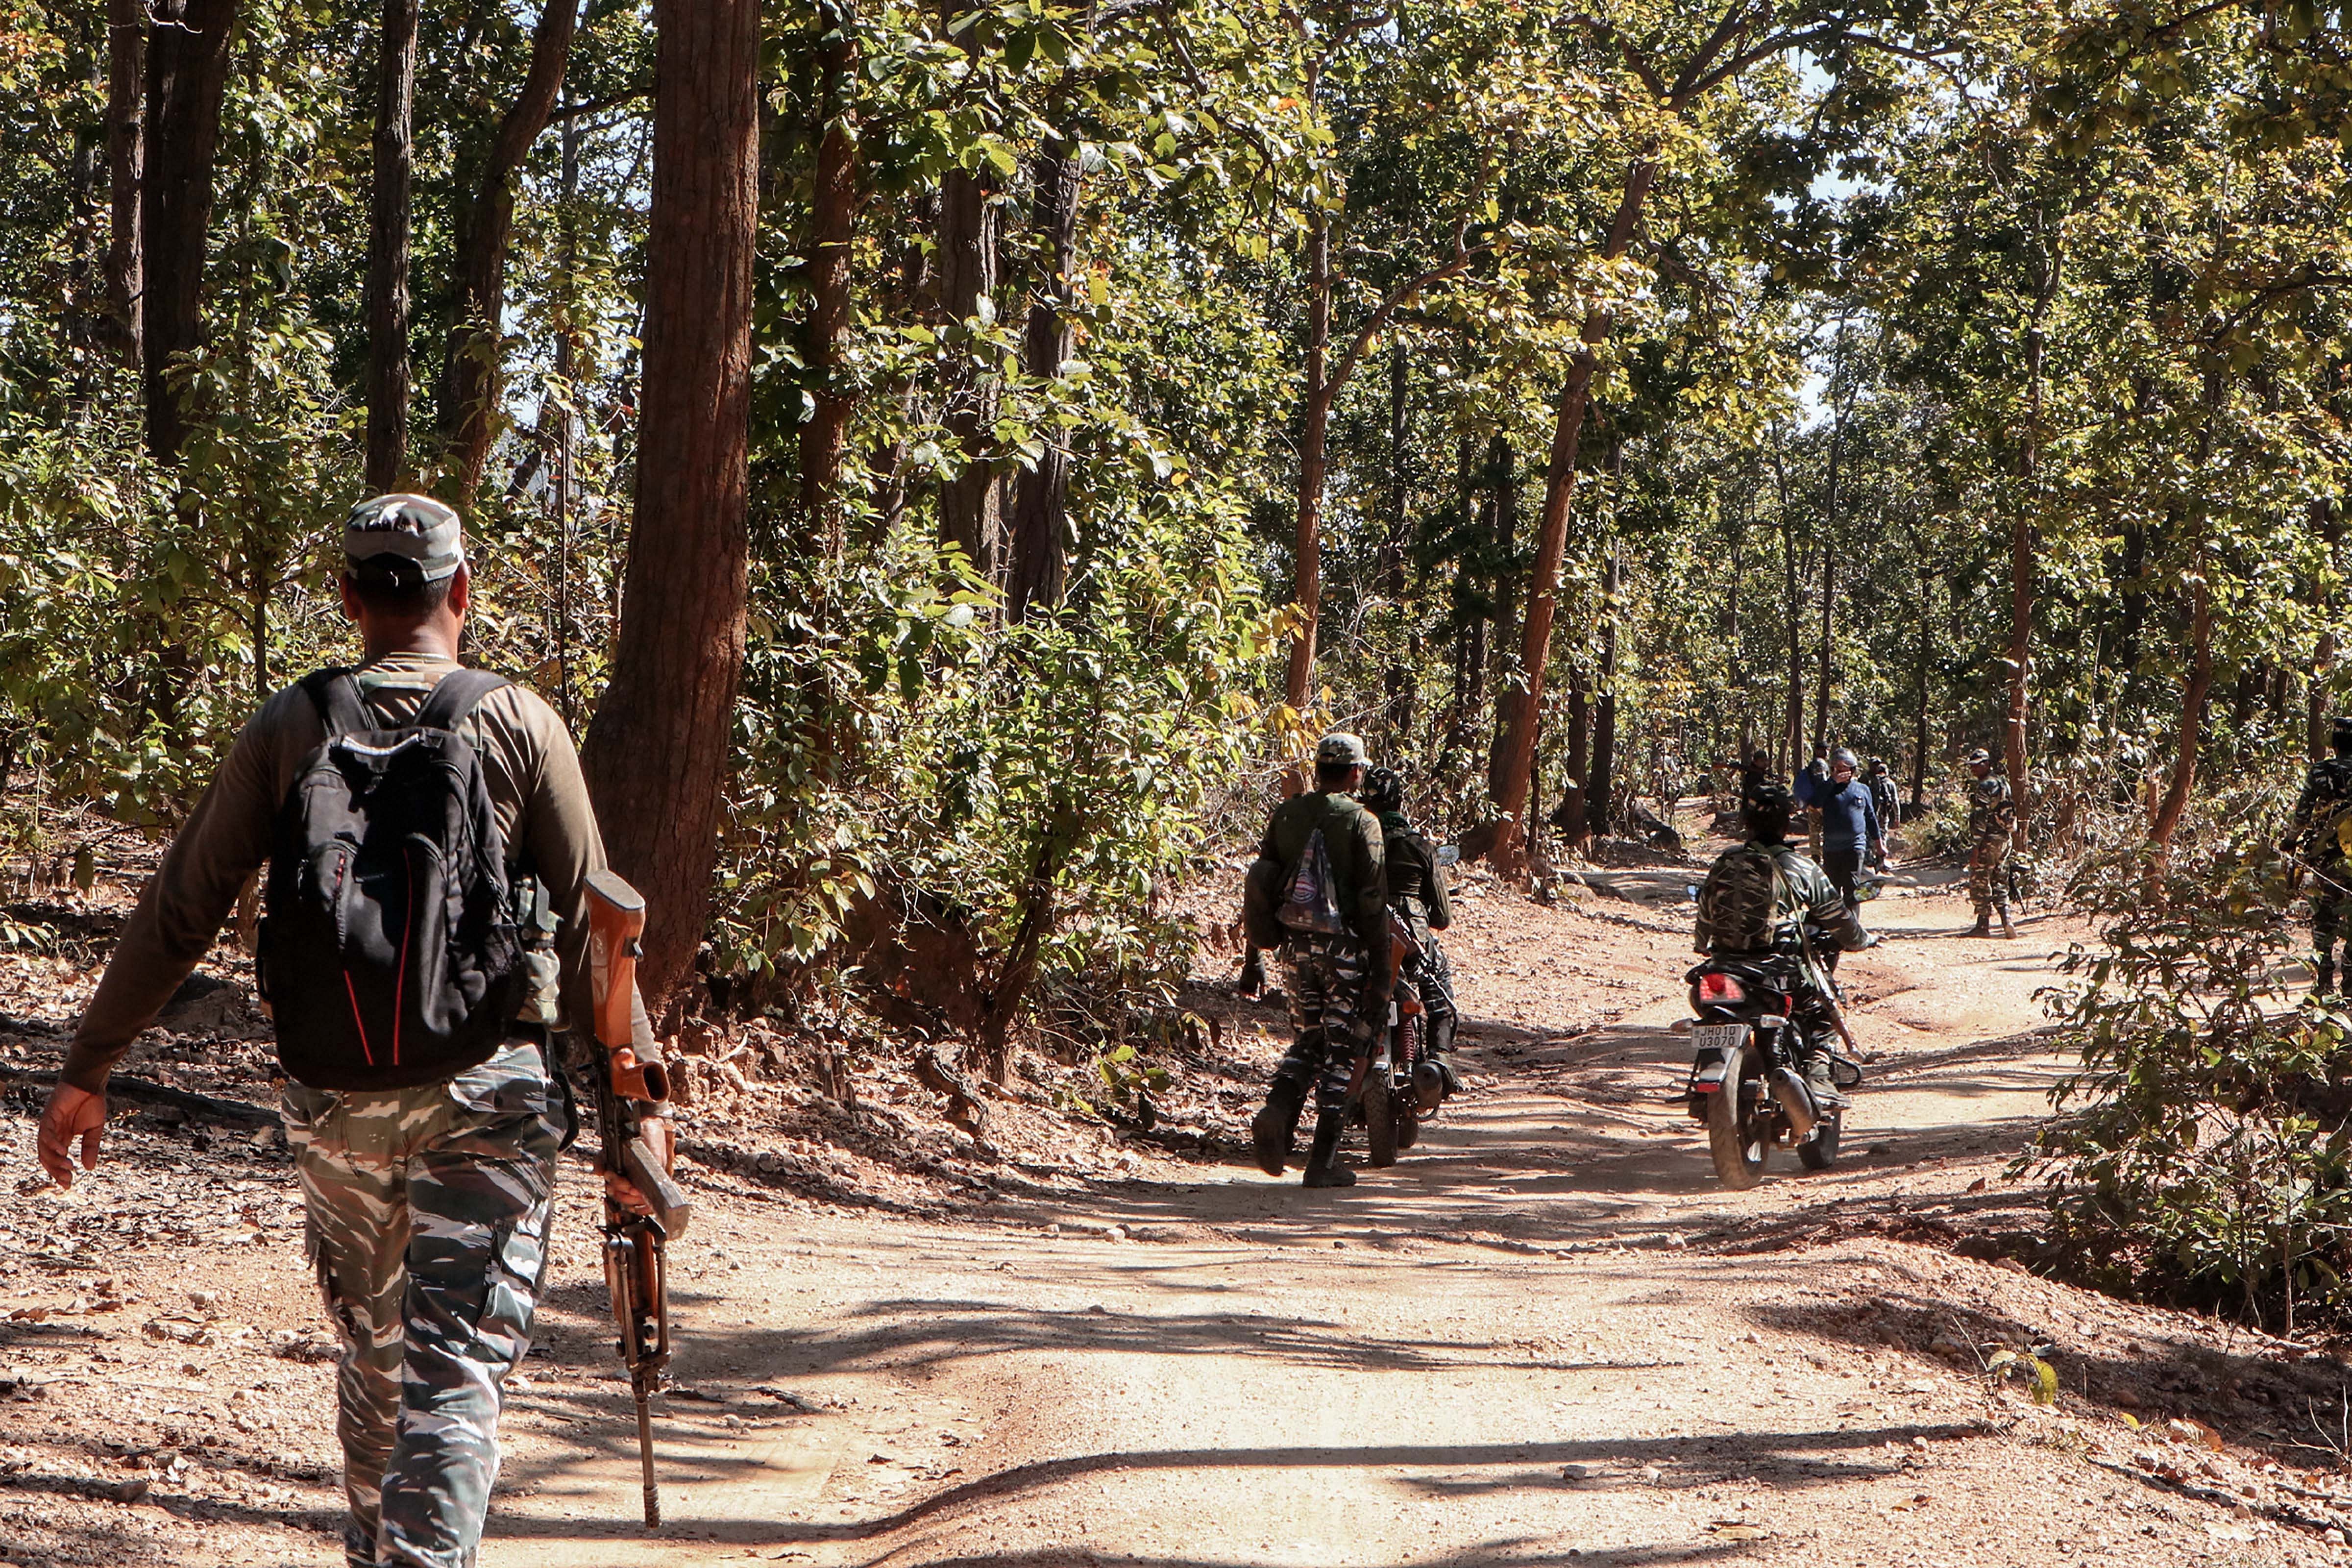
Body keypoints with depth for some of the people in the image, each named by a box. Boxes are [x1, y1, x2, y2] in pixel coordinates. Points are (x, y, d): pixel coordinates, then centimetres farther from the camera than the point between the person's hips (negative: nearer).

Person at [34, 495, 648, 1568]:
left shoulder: (288, 728, 1)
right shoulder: (520, 725, -3)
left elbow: (177, 913, 1)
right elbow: (590, 931, -3)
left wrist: (86, 1073, 8)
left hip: (336, 1096, 3)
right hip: (489, 1090, -3)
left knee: (371, 1343, 22)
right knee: (457, 1366, -4)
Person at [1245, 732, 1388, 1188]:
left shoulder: (1285, 814, 6)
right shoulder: (1362, 822, -8)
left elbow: (1261, 883, 7)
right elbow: (1373, 900, -11)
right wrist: (1381, 968, -6)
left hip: (1296, 945, 4)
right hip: (1344, 945, -4)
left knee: (1306, 1041, 19)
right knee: (1341, 1049, 3)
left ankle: (1278, 1112, -9)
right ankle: (1323, 1162, 3)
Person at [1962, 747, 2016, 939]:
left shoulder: (1984, 787, -14)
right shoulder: (2002, 783, 14)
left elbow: (1981, 818, -19)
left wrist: (1975, 846, -20)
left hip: (1988, 840, -9)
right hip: (2004, 839, 9)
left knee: (1980, 883, -1)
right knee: (1999, 883, 13)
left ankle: (1983, 925, 1)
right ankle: (2006, 921, 1)